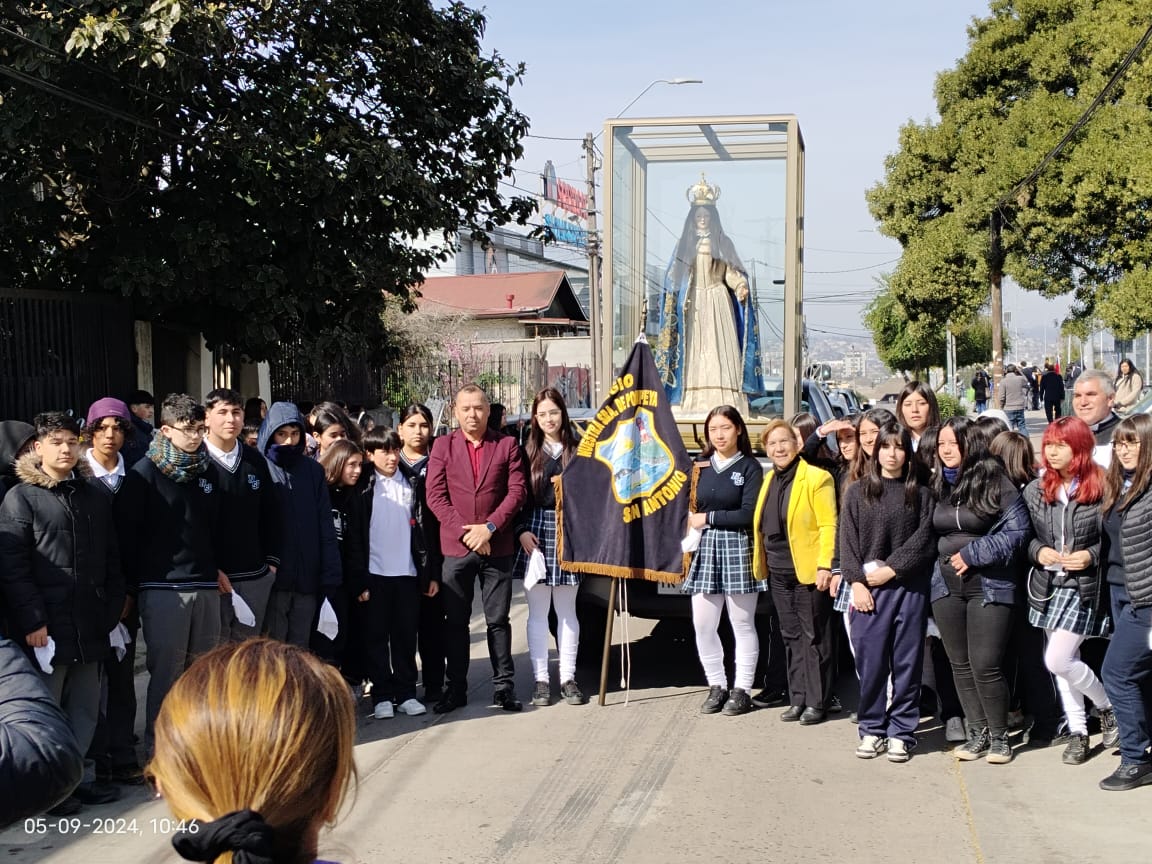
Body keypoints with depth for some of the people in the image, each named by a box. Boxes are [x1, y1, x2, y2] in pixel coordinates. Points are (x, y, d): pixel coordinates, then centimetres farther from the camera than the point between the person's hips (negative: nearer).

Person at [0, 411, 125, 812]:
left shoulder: (95, 498, 14)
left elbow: (111, 562, 15)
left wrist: (113, 610, 7)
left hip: (90, 625, 5)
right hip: (47, 624, -5)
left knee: (85, 706, 11)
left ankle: (81, 776, 22)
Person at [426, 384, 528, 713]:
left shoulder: (507, 445, 5)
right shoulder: (443, 445, 5)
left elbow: (517, 491, -1)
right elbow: (435, 495, -1)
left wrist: (489, 528, -12)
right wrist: (464, 531, -10)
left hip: (497, 546, 0)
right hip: (456, 547, 1)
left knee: (498, 620, 5)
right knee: (455, 621, 6)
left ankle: (504, 687, 13)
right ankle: (456, 688, 15)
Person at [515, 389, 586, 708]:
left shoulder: (577, 452, 4)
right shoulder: (528, 453, 6)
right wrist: (522, 531, -8)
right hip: (536, 531, 0)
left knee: (567, 611, 7)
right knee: (538, 612, 3)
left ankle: (567, 678, 14)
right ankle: (541, 679, 9)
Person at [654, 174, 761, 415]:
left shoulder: (722, 244, 10)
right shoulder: (685, 244, 13)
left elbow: (731, 272, 1)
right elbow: (674, 278, 8)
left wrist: (741, 286, -20)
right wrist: (676, 301, -7)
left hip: (717, 303, -1)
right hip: (692, 304, 1)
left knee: (719, 348, -9)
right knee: (694, 351, -4)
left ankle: (724, 403, -13)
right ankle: (694, 404, -6)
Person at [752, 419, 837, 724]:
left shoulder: (816, 478, -10)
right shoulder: (769, 480, 12)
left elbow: (828, 525, -13)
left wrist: (825, 565, -19)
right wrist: (761, 562, 13)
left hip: (808, 571, -7)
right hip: (778, 572, 7)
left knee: (814, 637, 1)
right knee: (791, 637, 12)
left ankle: (816, 702, 8)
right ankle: (797, 699, 19)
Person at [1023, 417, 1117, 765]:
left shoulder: (1101, 489, -9)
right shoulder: (1035, 490, 5)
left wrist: (1091, 556, -18)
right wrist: (1038, 551, -9)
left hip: (1085, 587, -5)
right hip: (1048, 585, 5)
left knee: (1057, 660, -11)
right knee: (1065, 661, 12)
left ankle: (1108, 707, 15)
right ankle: (1078, 731, 25)